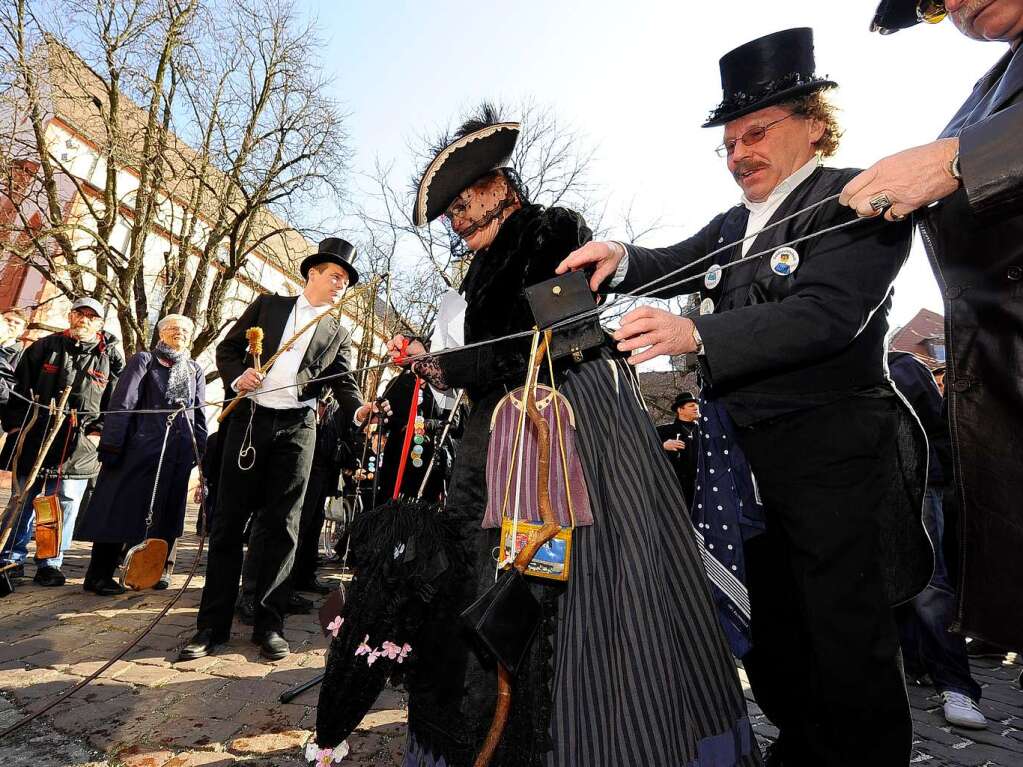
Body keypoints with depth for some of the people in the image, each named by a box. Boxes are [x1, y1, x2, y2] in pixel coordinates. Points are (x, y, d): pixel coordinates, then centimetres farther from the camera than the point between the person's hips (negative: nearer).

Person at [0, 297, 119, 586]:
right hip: (34, 440, 1)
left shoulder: (108, 360, 5)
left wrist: (97, 432, -3)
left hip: (79, 447, 0)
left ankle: (50, 564, 15)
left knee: (65, 504, 4)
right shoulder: (45, 347, 6)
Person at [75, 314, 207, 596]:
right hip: (140, 447, -3)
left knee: (166, 513, 8)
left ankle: (159, 569, 19)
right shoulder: (144, 360, 4)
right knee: (122, 508, 0)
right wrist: (111, 444, -11)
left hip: (178, 453, 4)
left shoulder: (195, 370, 15)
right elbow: (122, 403, -4)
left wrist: (200, 452, 8)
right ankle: (100, 574, 10)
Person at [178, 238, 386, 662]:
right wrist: (237, 376, -9)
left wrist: (359, 408, -17)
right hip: (249, 418, 0)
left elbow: (343, 381, 4)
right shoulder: (269, 305, 12)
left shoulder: (336, 333, 14)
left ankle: (269, 624, 11)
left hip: (296, 428, 0)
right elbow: (227, 348, 12)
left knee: (281, 527, 2)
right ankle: (212, 624, 12)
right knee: (228, 522, 2)